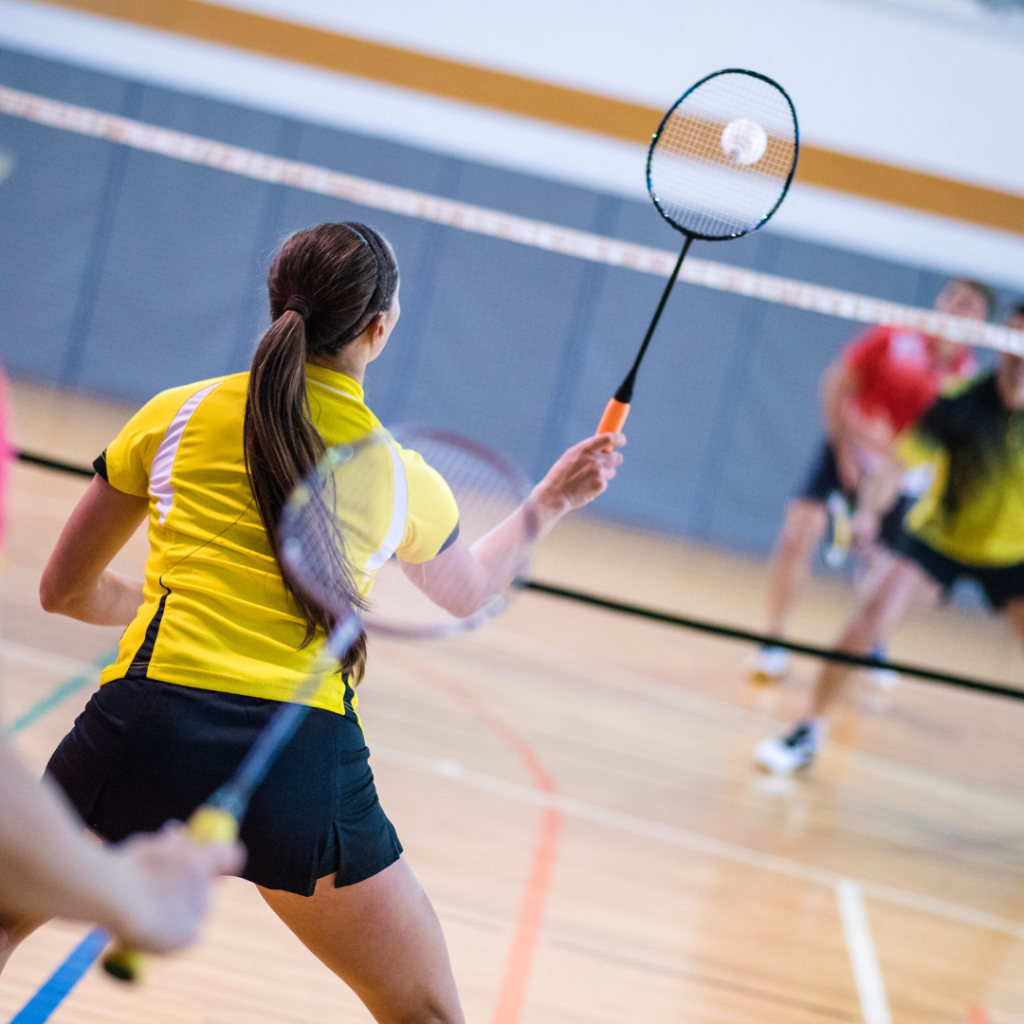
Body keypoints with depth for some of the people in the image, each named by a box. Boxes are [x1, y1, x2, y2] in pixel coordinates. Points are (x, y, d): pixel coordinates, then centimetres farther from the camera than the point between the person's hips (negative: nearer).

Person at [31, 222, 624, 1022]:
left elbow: (66, 589, 19)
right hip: (306, 759, 0)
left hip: (146, 725, 1)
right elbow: (470, 590, 32)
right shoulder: (401, 478, 9)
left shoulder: (175, 416, 9)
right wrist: (554, 500, 46)